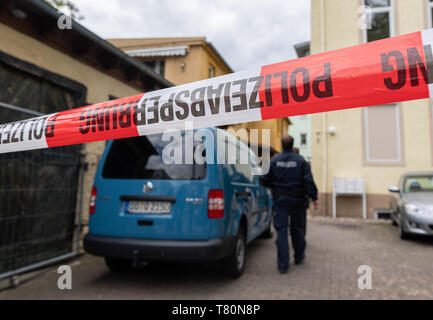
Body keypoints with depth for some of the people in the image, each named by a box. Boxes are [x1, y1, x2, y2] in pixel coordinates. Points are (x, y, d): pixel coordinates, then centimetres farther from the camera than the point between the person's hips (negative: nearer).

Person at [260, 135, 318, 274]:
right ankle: (299, 256, 34)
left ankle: (283, 265, 0)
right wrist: (314, 197, -2)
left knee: (281, 230, 1)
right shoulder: (300, 160, -4)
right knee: (297, 228, 17)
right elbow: (309, 181, -8)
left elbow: (264, 180, -1)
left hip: (280, 200, -1)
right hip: (297, 200, 1)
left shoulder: (274, 161, -2)